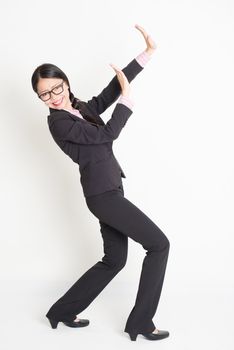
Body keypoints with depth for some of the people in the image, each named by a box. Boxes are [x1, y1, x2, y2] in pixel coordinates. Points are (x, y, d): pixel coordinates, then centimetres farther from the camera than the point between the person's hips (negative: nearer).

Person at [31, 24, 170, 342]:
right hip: (103, 193, -9)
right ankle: (140, 322, 4)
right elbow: (108, 134, -16)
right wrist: (127, 97, -8)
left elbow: (111, 90, 7)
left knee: (114, 260, 16)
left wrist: (148, 52, 4)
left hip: (107, 190, 9)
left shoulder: (81, 108, 12)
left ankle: (63, 312, 25)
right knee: (159, 244, -4)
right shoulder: (59, 122, -13)